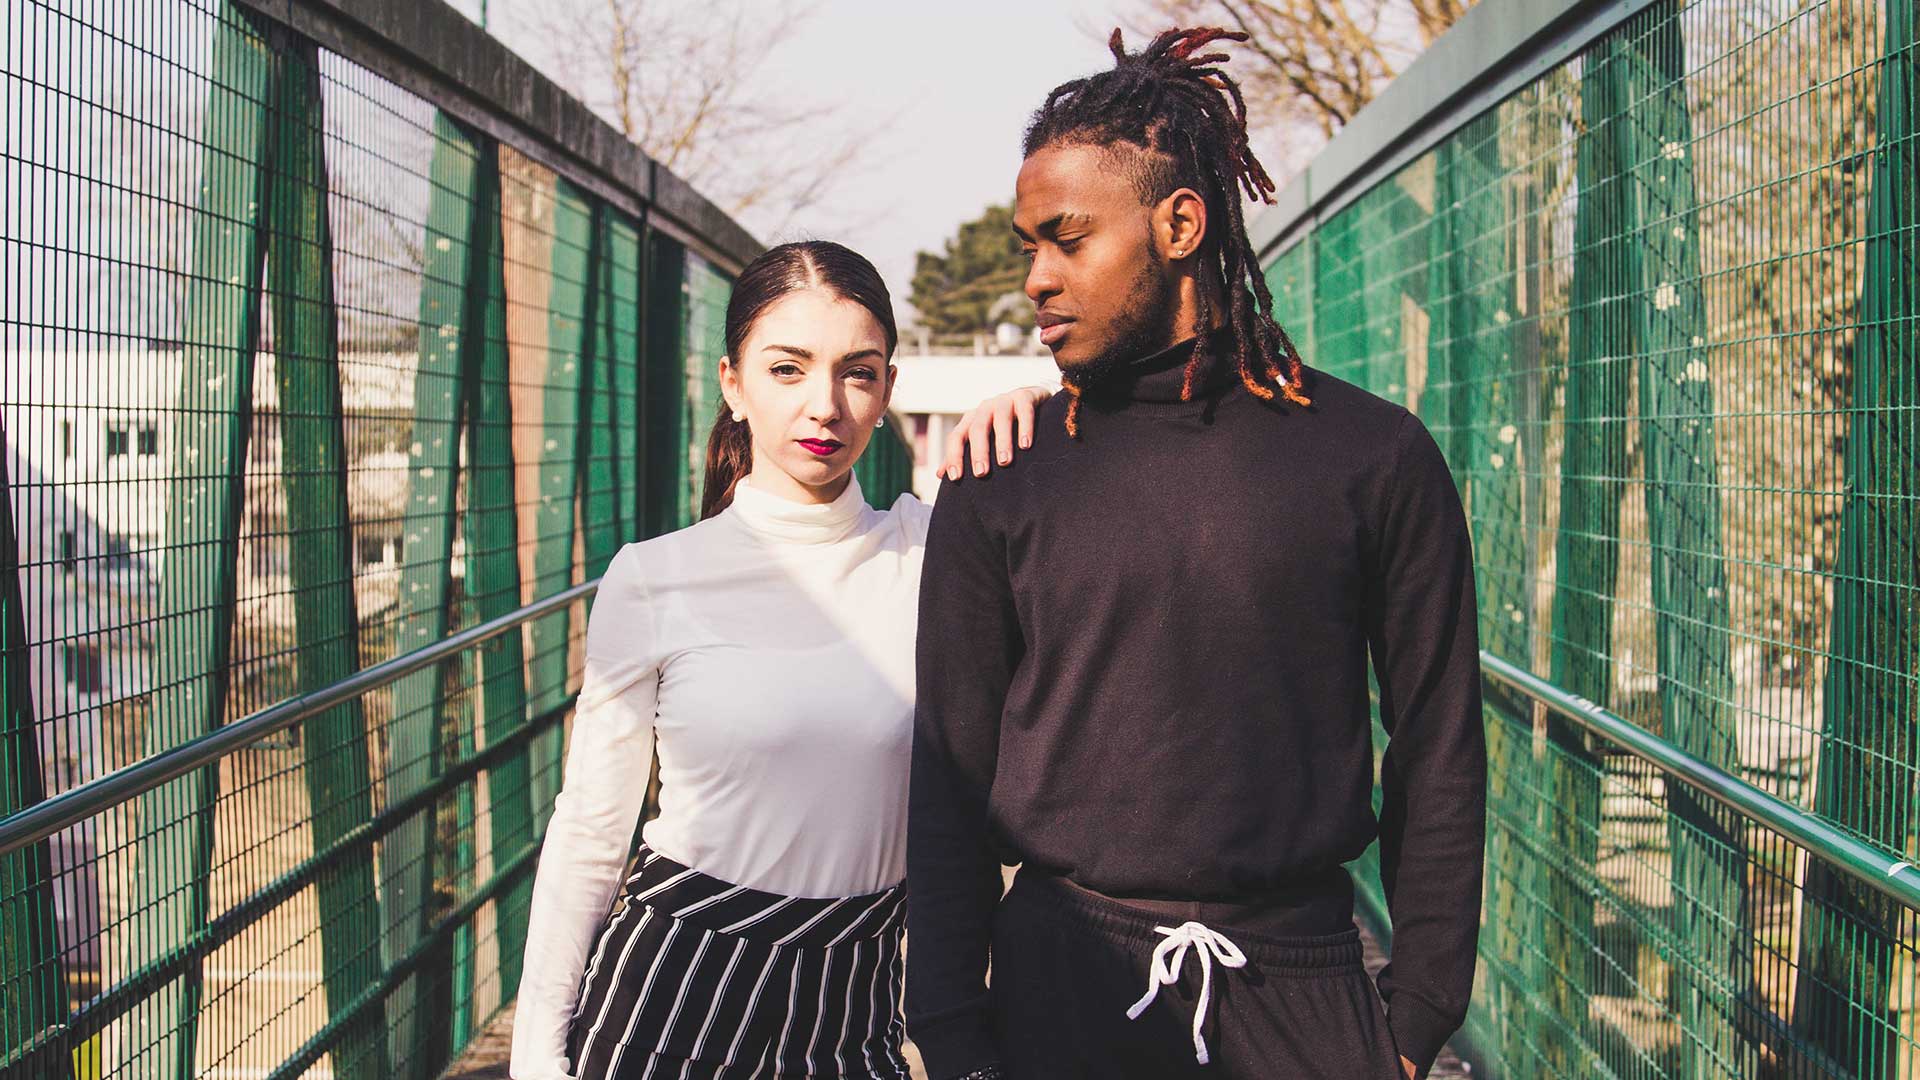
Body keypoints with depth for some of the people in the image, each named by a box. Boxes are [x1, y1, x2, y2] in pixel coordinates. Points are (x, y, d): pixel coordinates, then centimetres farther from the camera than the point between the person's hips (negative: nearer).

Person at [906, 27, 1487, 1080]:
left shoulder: (1375, 455, -2)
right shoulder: (999, 483, 0)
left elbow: (1437, 758, 2)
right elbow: (951, 779, 2)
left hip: (1298, 986, 0)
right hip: (1061, 983, 1)